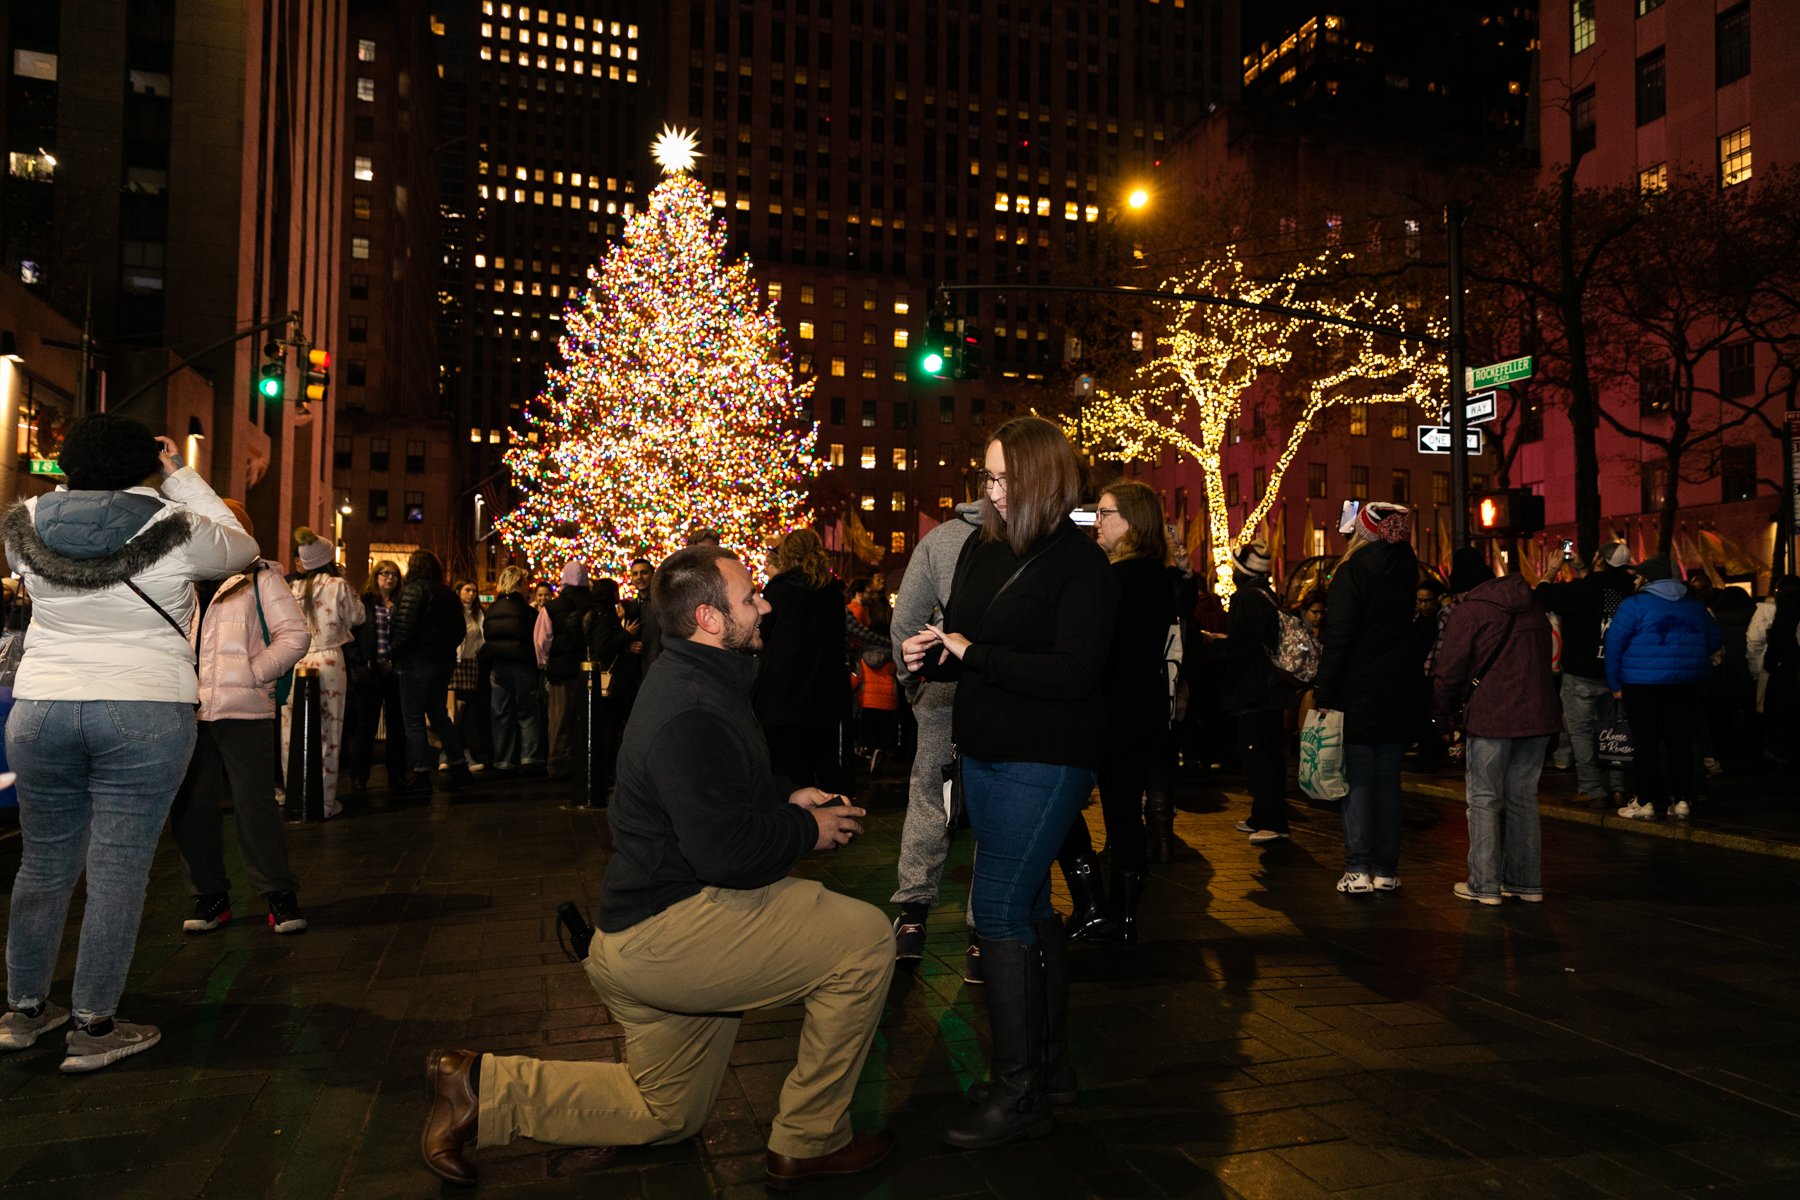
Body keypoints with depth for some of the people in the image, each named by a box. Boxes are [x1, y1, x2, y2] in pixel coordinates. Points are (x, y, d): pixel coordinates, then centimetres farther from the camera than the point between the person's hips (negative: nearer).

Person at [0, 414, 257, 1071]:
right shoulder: (175, 530, -8)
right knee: (119, 871, 1)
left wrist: (81, 481, 20)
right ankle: (93, 1028, 7)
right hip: (145, 714, -4)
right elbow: (240, 548, 11)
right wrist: (182, 476, 11)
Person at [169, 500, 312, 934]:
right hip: (190, 711, 5)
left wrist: (253, 672, -11)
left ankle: (280, 895, 7)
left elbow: (296, 634, -3)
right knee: (190, 807, 6)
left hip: (243, 710, -5)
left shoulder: (259, 578, 4)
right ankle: (210, 896, 19)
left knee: (255, 805, -3)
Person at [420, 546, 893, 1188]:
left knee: (666, 1115, 24)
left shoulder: (689, 678, 9)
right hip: (668, 932, -11)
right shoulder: (692, 714, -25)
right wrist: (807, 830, -11)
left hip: (642, 930, 11)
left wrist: (786, 797, 8)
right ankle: (811, 1141, 1)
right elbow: (730, 854, -29)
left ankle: (482, 1087, 22)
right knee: (865, 937, -13)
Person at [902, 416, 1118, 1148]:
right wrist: (932, 656, -5)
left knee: (999, 908, -10)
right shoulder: (981, 550, 8)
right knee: (1028, 907, 16)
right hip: (985, 753, 8)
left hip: (1044, 763, -8)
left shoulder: (1080, 564, -13)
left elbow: (1075, 673, -22)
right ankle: (1049, 1064, 30)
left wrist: (975, 654, -21)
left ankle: (1019, 1094, 1)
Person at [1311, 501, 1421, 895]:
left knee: (1356, 781, 0)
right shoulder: (1405, 570, 8)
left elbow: (1338, 637, -15)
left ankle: (1358, 870, 0)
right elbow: (1406, 628, 15)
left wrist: (1325, 690, -12)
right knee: (1388, 781, 10)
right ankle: (1386, 869, 14)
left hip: (1358, 692, -5)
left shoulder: (1353, 571, -12)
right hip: (1397, 694, 5)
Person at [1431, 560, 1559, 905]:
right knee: (1523, 798, 14)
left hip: (1490, 718, -6)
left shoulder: (1467, 612, -5)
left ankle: (1484, 885, 3)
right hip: (1537, 717, 6)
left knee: (1484, 800, 2)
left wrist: (1443, 716, 7)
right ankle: (1526, 880, 19)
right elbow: (1542, 663, 22)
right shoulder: (1534, 610, 16)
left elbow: (1448, 672, -6)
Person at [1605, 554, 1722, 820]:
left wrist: (1615, 683, -1)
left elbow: (1614, 643, -9)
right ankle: (1683, 800, 13)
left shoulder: (1634, 603, -7)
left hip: (1643, 684, -5)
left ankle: (1646, 802, 4)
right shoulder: (1694, 604, 10)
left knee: (1646, 743, 1)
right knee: (1680, 741, 10)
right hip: (1685, 685, 5)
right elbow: (1715, 640, 19)